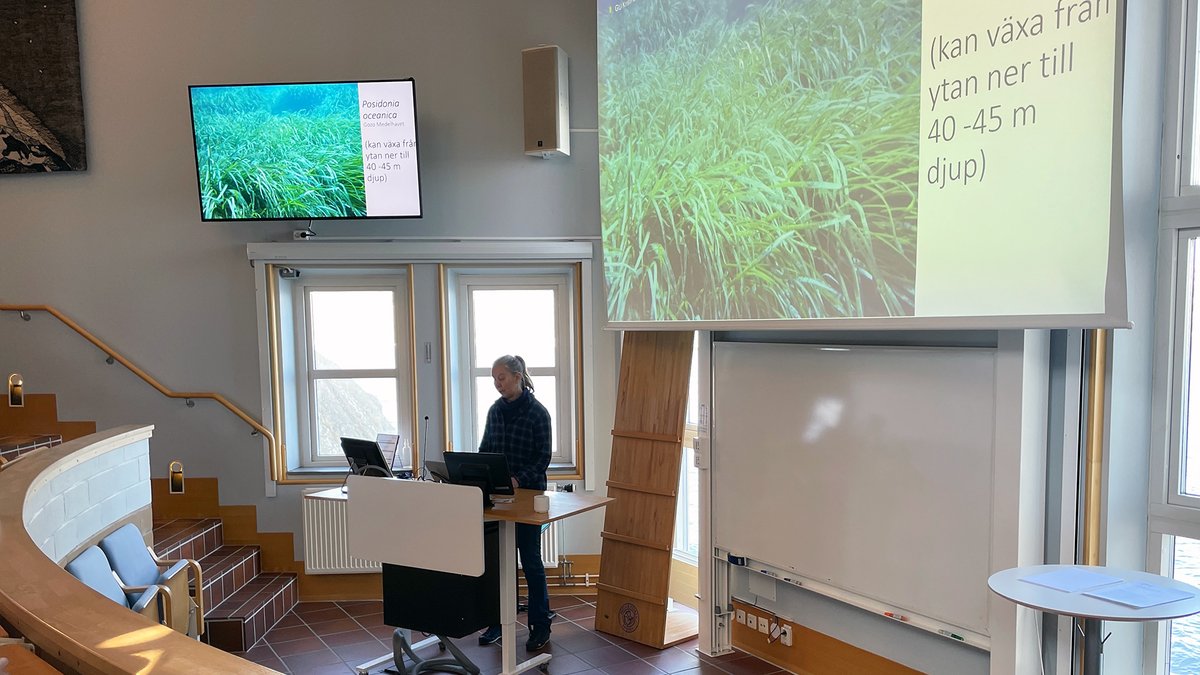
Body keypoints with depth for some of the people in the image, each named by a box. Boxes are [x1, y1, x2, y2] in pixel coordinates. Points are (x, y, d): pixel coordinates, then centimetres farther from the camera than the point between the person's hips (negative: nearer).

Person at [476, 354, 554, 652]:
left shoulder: (537, 412, -10)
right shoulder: (495, 410, 6)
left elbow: (542, 457, -11)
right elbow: (485, 449, 12)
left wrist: (519, 479, -25)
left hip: (528, 494, -5)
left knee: (530, 560, 2)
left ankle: (541, 625, 15)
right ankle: (500, 621, 23)